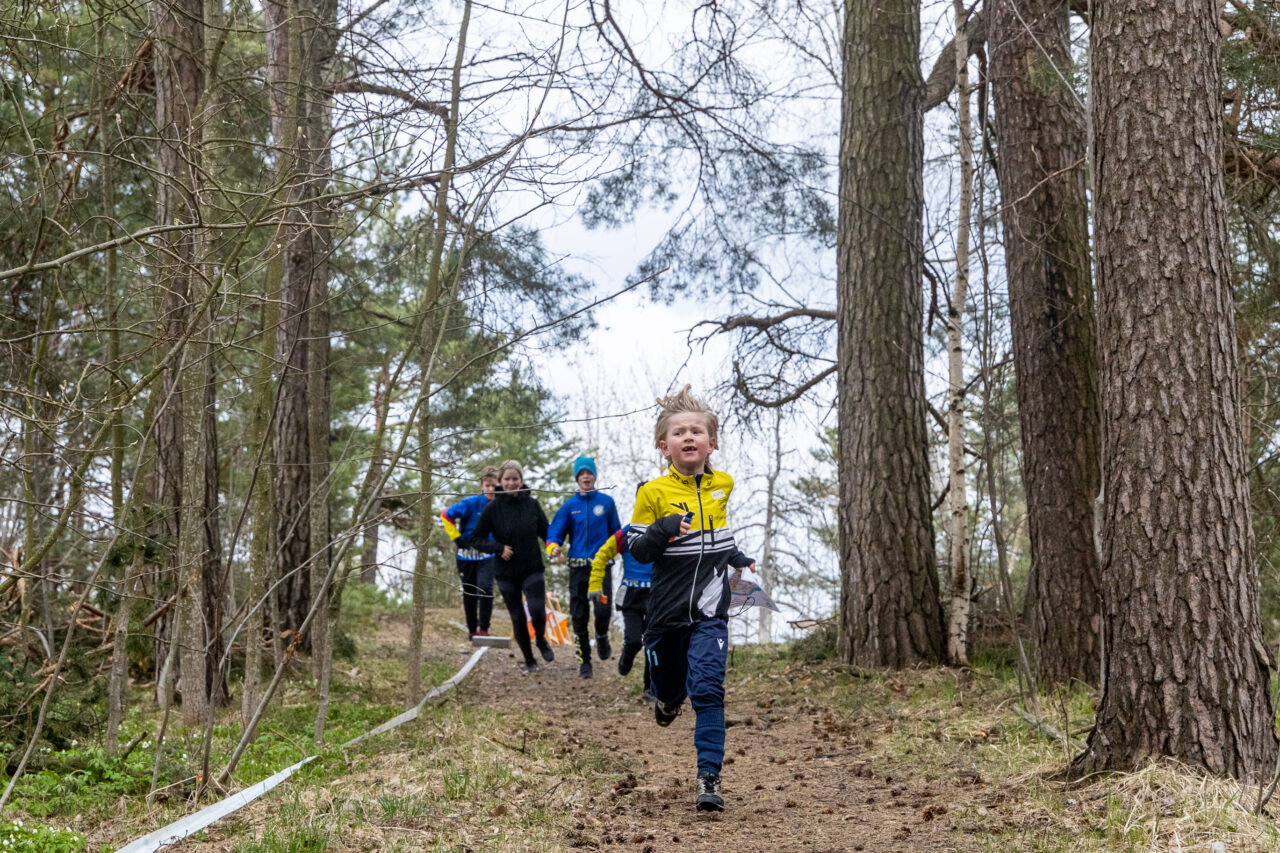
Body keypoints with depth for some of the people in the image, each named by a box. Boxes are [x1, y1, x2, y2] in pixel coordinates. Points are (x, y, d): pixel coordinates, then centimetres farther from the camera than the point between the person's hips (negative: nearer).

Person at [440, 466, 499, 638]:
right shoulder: (471, 503, -14)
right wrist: (457, 538, -8)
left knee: (485, 588, -21)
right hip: (467, 554, 0)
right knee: (469, 593, 10)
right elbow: (446, 515, -7)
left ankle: (484, 628, -13)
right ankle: (472, 630, 25)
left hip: (487, 556, 0)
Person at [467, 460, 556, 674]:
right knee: (518, 618, 7)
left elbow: (545, 532, 7)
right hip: (506, 573, 0)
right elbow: (476, 539, -1)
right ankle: (529, 661, 25)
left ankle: (541, 641, 14)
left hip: (532, 569, 0)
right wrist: (499, 548, -14)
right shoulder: (493, 508, -6)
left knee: (538, 610, -19)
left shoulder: (532, 504, -3)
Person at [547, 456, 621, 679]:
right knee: (579, 616, 2)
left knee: (603, 609, -17)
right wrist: (554, 548, -16)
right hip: (578, 566, 1)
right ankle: (584, 662, 14)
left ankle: (602, 636, 17)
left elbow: (616, 532, 13)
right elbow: (554, 532, 3)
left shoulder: (606, 502, 6)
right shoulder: (569, 506, 7)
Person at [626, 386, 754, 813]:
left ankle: (709, 778, -9)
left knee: (707, 690, -12)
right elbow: (637, 550, -5)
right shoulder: (653, 492, -6)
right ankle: (667, 697, 54)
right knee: (667, 682, 16)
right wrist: (661, 532, -22)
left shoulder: (724, 485, 5)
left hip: (710, 609, 0)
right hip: (667, 610, 0)